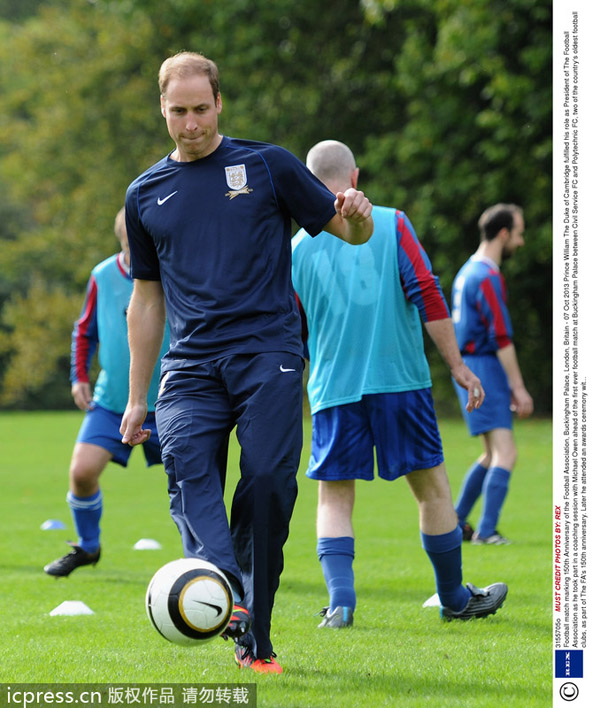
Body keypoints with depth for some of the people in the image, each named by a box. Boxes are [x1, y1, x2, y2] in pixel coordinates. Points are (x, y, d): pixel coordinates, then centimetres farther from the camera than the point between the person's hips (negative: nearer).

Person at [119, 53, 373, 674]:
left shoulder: (266, 166, 9)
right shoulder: (146, 194, 18)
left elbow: (348, 230, 10)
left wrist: (356, 214, -16)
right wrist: (135, 398, 21)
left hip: (267, 350, -3)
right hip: (191, 362, 3)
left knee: (268, 482, -15)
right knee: (187, 467, -23)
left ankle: (254, 639, -4)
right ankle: (226, 597, -41)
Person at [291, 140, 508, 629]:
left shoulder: (298, 246, 6)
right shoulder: (390, 223, 0)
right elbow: (426, 294, -8)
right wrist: (457, 365, -4)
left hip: (333, 388, 1)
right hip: (400, 380, -1)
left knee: (334, 498, 7)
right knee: (432, 487, 11)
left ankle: (341, 602, -11)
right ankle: (455, 599, 20)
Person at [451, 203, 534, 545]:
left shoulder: (469, 271, 17)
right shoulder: (487, 277, -15)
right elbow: (501, 337, -18)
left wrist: (508, 385, 25)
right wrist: (518, 387, -17)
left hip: (471, 368, 10)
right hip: (483, 368, -10)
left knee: (494, 454, 17)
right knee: (506, 453, -13)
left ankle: (455, 521, 22)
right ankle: (487, 531, -16)